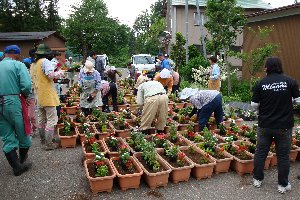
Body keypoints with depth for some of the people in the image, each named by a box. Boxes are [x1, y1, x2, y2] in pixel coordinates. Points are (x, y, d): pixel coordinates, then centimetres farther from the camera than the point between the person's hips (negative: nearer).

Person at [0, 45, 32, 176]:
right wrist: (25, 94, 3)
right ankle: (22, 160, 33)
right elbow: (26, 85, -15)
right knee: (22, 133, 15)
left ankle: (17, 167, 15)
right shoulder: (18, 65, -3)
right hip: (13, 103, -5)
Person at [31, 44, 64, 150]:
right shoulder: (45, 61, -12)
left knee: (41, 119, 17)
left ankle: (43, 140, 28)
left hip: (38, 96, 9)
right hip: (47, 95, -9)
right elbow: (51, 75, -23)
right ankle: (49, 143, 1)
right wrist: (60, 72, -5)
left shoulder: (33, 65, 14)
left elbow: (37, 78, 18)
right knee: (51, 119, -2)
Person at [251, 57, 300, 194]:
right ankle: (283, 185, 24)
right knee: (283, 155, 12)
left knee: (260, 152, 15)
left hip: (265, 125, 1)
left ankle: (257, 179, 27)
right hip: (284, 126, 0)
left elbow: (254, 105, -3)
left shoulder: (260, 83, -7)